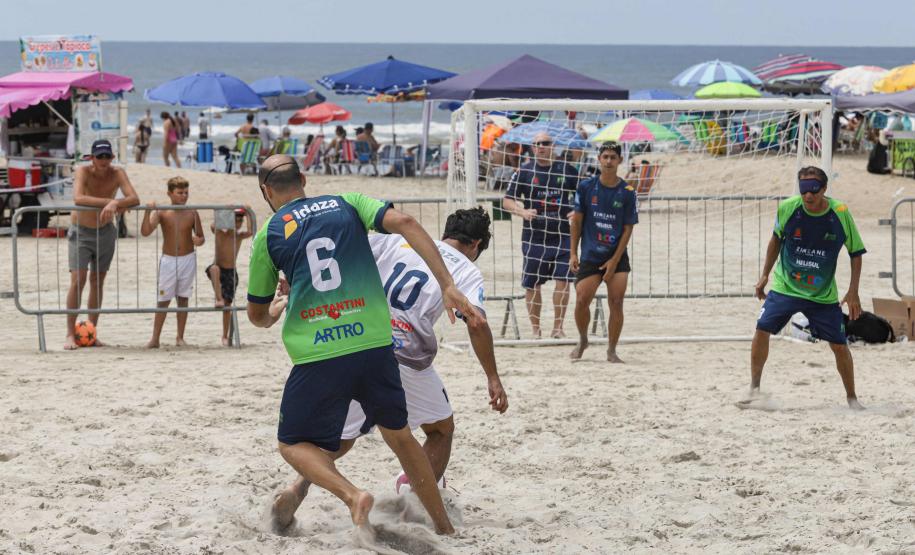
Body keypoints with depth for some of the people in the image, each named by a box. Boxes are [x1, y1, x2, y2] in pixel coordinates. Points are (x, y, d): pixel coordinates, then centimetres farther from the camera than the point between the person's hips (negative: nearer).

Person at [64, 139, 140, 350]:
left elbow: (134, 199, -23)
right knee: (78, 281, -12)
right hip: (80, 232, -3)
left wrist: (115, 204, -42)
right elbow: (78, 198, -37)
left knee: (97, 282, 7)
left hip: (105, 232, 3)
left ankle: (91, 332, 14)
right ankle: (70, 334, -11)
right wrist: (110, 202, -42)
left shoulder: (117, 174, -12)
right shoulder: (83, 172, -20)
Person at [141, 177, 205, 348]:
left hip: (188, 259, 1)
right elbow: (145, 232, -16)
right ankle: (155, 339, 4)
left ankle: (180, 337, 15)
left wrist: (199, 240, -16)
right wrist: (148, 212, -28)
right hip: (168, 260, -1)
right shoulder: (161, 213, -6)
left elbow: (201, 237, 8)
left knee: (183, 299, 8)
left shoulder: (192, 214, -1)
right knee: (163, 300, -1)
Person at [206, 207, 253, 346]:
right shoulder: (220, 234, -7)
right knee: (215, 268, -42)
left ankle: (225, 336, 15)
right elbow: (213, 226, -31)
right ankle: (219, 299, -42)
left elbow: (250, 232, -21)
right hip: (218, 269, -3)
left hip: (231, 272, 3)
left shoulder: (239, 235, 1)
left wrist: (248, 215, -16)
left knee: (227, 305, 4)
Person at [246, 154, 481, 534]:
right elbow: (405, 223, -4)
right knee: (399, 435, 22)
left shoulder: (268, 235, 11)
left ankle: (352, 495, -13)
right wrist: (448, 286, -5)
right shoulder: (346, 203, 13)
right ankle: (445, 529, 25)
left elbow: (257, 316, 20)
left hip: (317, 357, -3)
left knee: (293, 444, 14)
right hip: (375, 344, 3)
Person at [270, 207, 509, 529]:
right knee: (441, 430, 22)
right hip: (406, 358, -3)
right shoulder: (467, 271, 10)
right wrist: (493, 378, -2)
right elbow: (476, 324, -5)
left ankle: (298, 487, -7)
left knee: (342, 438, 16)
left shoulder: (398, 239, 18)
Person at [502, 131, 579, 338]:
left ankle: (557, 327, 5)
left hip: (562, 235, 0)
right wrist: (522, 212, -17)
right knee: (532, 284, 3)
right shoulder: (524, 171, 2)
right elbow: (507, 200, 2)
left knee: (563, 281, -6)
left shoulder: (566, 169, 5)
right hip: (534, 237, 0)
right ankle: (536, 329, 16)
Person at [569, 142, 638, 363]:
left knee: (616, 303, -6)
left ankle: (611, 351, 6)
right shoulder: (586, 187, -1)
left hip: (617, 257, 0)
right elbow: (577, 221, 5)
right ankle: (583, 341, 21)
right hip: (590, 257, 0)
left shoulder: (627, 192, -4)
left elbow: (628, 228, -2)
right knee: (581, 301, -6)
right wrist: (573, 253, 1)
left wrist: (614, 260, -8)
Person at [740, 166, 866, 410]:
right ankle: (754, 390, -4)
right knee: (762, 329, -15)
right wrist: (765, 275, 8)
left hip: (824, 296, 0)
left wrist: (853, 293, -8)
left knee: (840, 345, -1)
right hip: (785, 287, 1)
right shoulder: (787, 208, -12)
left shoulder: (840, 213, -15)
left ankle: (851, 398, 18)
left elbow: (856, 252, -3)